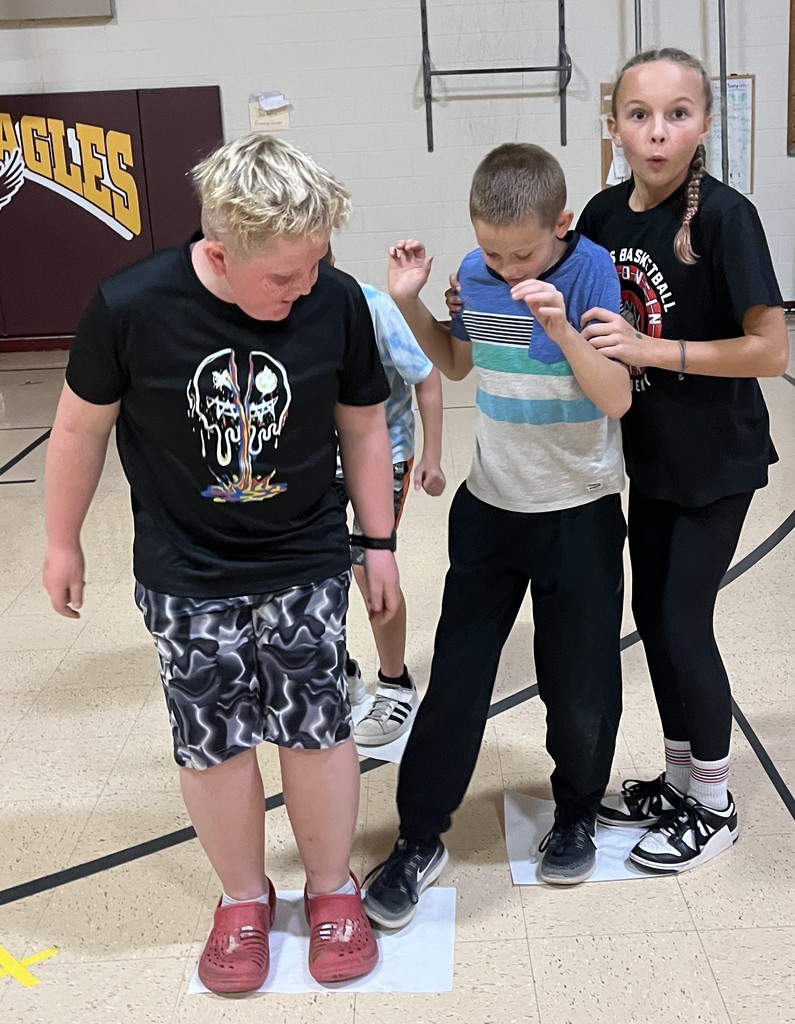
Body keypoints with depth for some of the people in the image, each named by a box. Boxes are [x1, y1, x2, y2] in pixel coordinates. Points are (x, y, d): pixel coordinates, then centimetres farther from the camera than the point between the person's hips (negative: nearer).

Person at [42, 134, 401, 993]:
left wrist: (379, 543, 7)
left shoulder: (337, 303, -16)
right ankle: (243, 897, 33)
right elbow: (82, 425, -3)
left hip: (306, 564, 1)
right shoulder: (130, 307, -20)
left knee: (315, 727, 7)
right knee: (213, 739, 8)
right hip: (185, 575, 0)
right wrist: (62, 542, 7)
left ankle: (332, 887, 32)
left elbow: (363, 424, 0)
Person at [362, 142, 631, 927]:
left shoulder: (591, 272, -16)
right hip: (489, 505, 3)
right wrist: (408, 304, -2)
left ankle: (576, 814, 35)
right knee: (456, 673, 5)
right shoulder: (476, 272, -3)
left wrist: (561, 329, -35)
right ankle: (419, 839, 17)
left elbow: (617, 399, -21)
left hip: (579, 512, -3)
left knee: (579, 685, 8)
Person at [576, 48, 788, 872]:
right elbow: (585, 324, 10)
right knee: (653, 615, 14)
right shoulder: (604, 214, -1)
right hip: (649, 455, 6)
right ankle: (678, 780, 33)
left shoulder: (723, 216, -20)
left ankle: (713, 806, 20)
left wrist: (652, 349, -27)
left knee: (682, 622, -1)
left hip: (716, 460, -6)